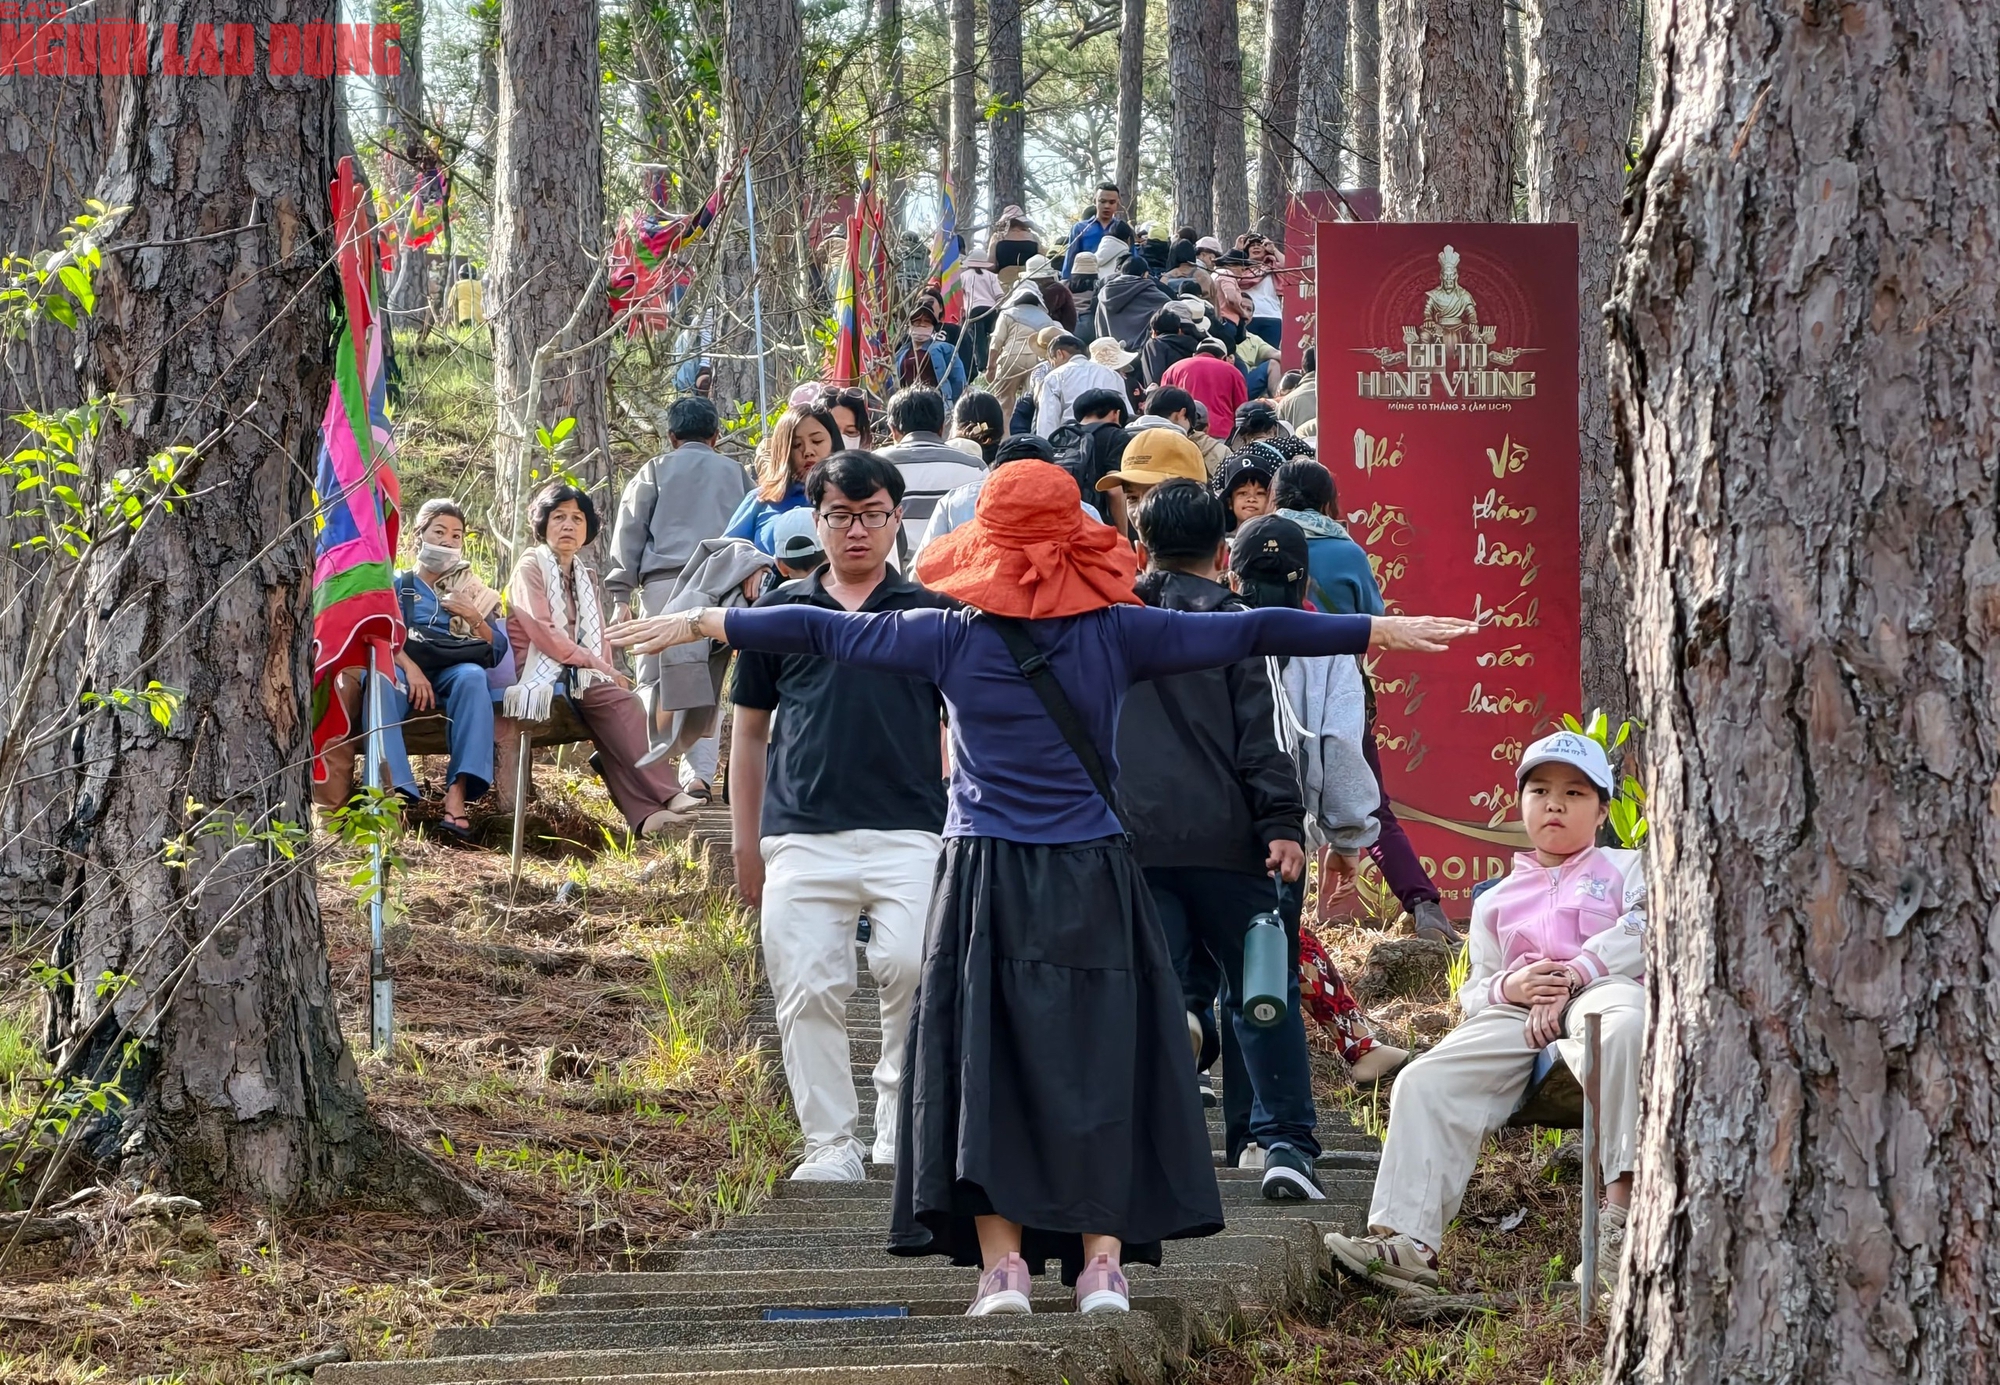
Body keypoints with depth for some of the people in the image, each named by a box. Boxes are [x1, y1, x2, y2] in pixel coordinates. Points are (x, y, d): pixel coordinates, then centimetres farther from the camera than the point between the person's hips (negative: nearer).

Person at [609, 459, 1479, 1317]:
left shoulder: (954, 638, -2)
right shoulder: (1114, 632, -1)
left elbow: (822, 632, 3)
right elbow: (1248, 633, 4)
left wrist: (700, 624, 13)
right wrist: (1385, 633, 11)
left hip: (985, 882, -1)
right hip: (1093, 880, 1)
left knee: (983, 1064, 3)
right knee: (1100, 1065, 7)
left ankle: (1001, 1263, -3)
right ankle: (1103, 1261, 3)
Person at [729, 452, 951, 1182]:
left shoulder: (932, 614, 10)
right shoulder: (781, 612, 13)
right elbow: (750, 730, 19)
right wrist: (744, 839, 15)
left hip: (907, 831, -2)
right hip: (801, 839, 2)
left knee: (914, 970, -19)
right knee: (808, 989, -3)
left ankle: (900, 1122, 1)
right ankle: (831, 1144, 5)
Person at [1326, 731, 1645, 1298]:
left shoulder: (1626, 869, 20)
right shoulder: (1497, 901, 32)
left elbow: (1641, 933, -1)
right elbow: (1474, 990, 25)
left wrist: (1573, 976, -15)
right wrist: (1509, 987, -1)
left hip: (1598, 993, -5)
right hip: (1517, 1015, 5)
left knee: (1625, 1027, -44)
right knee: (1425, 1082, -20)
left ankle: (1622, 1208, -46)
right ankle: (1405, 1242, -31)